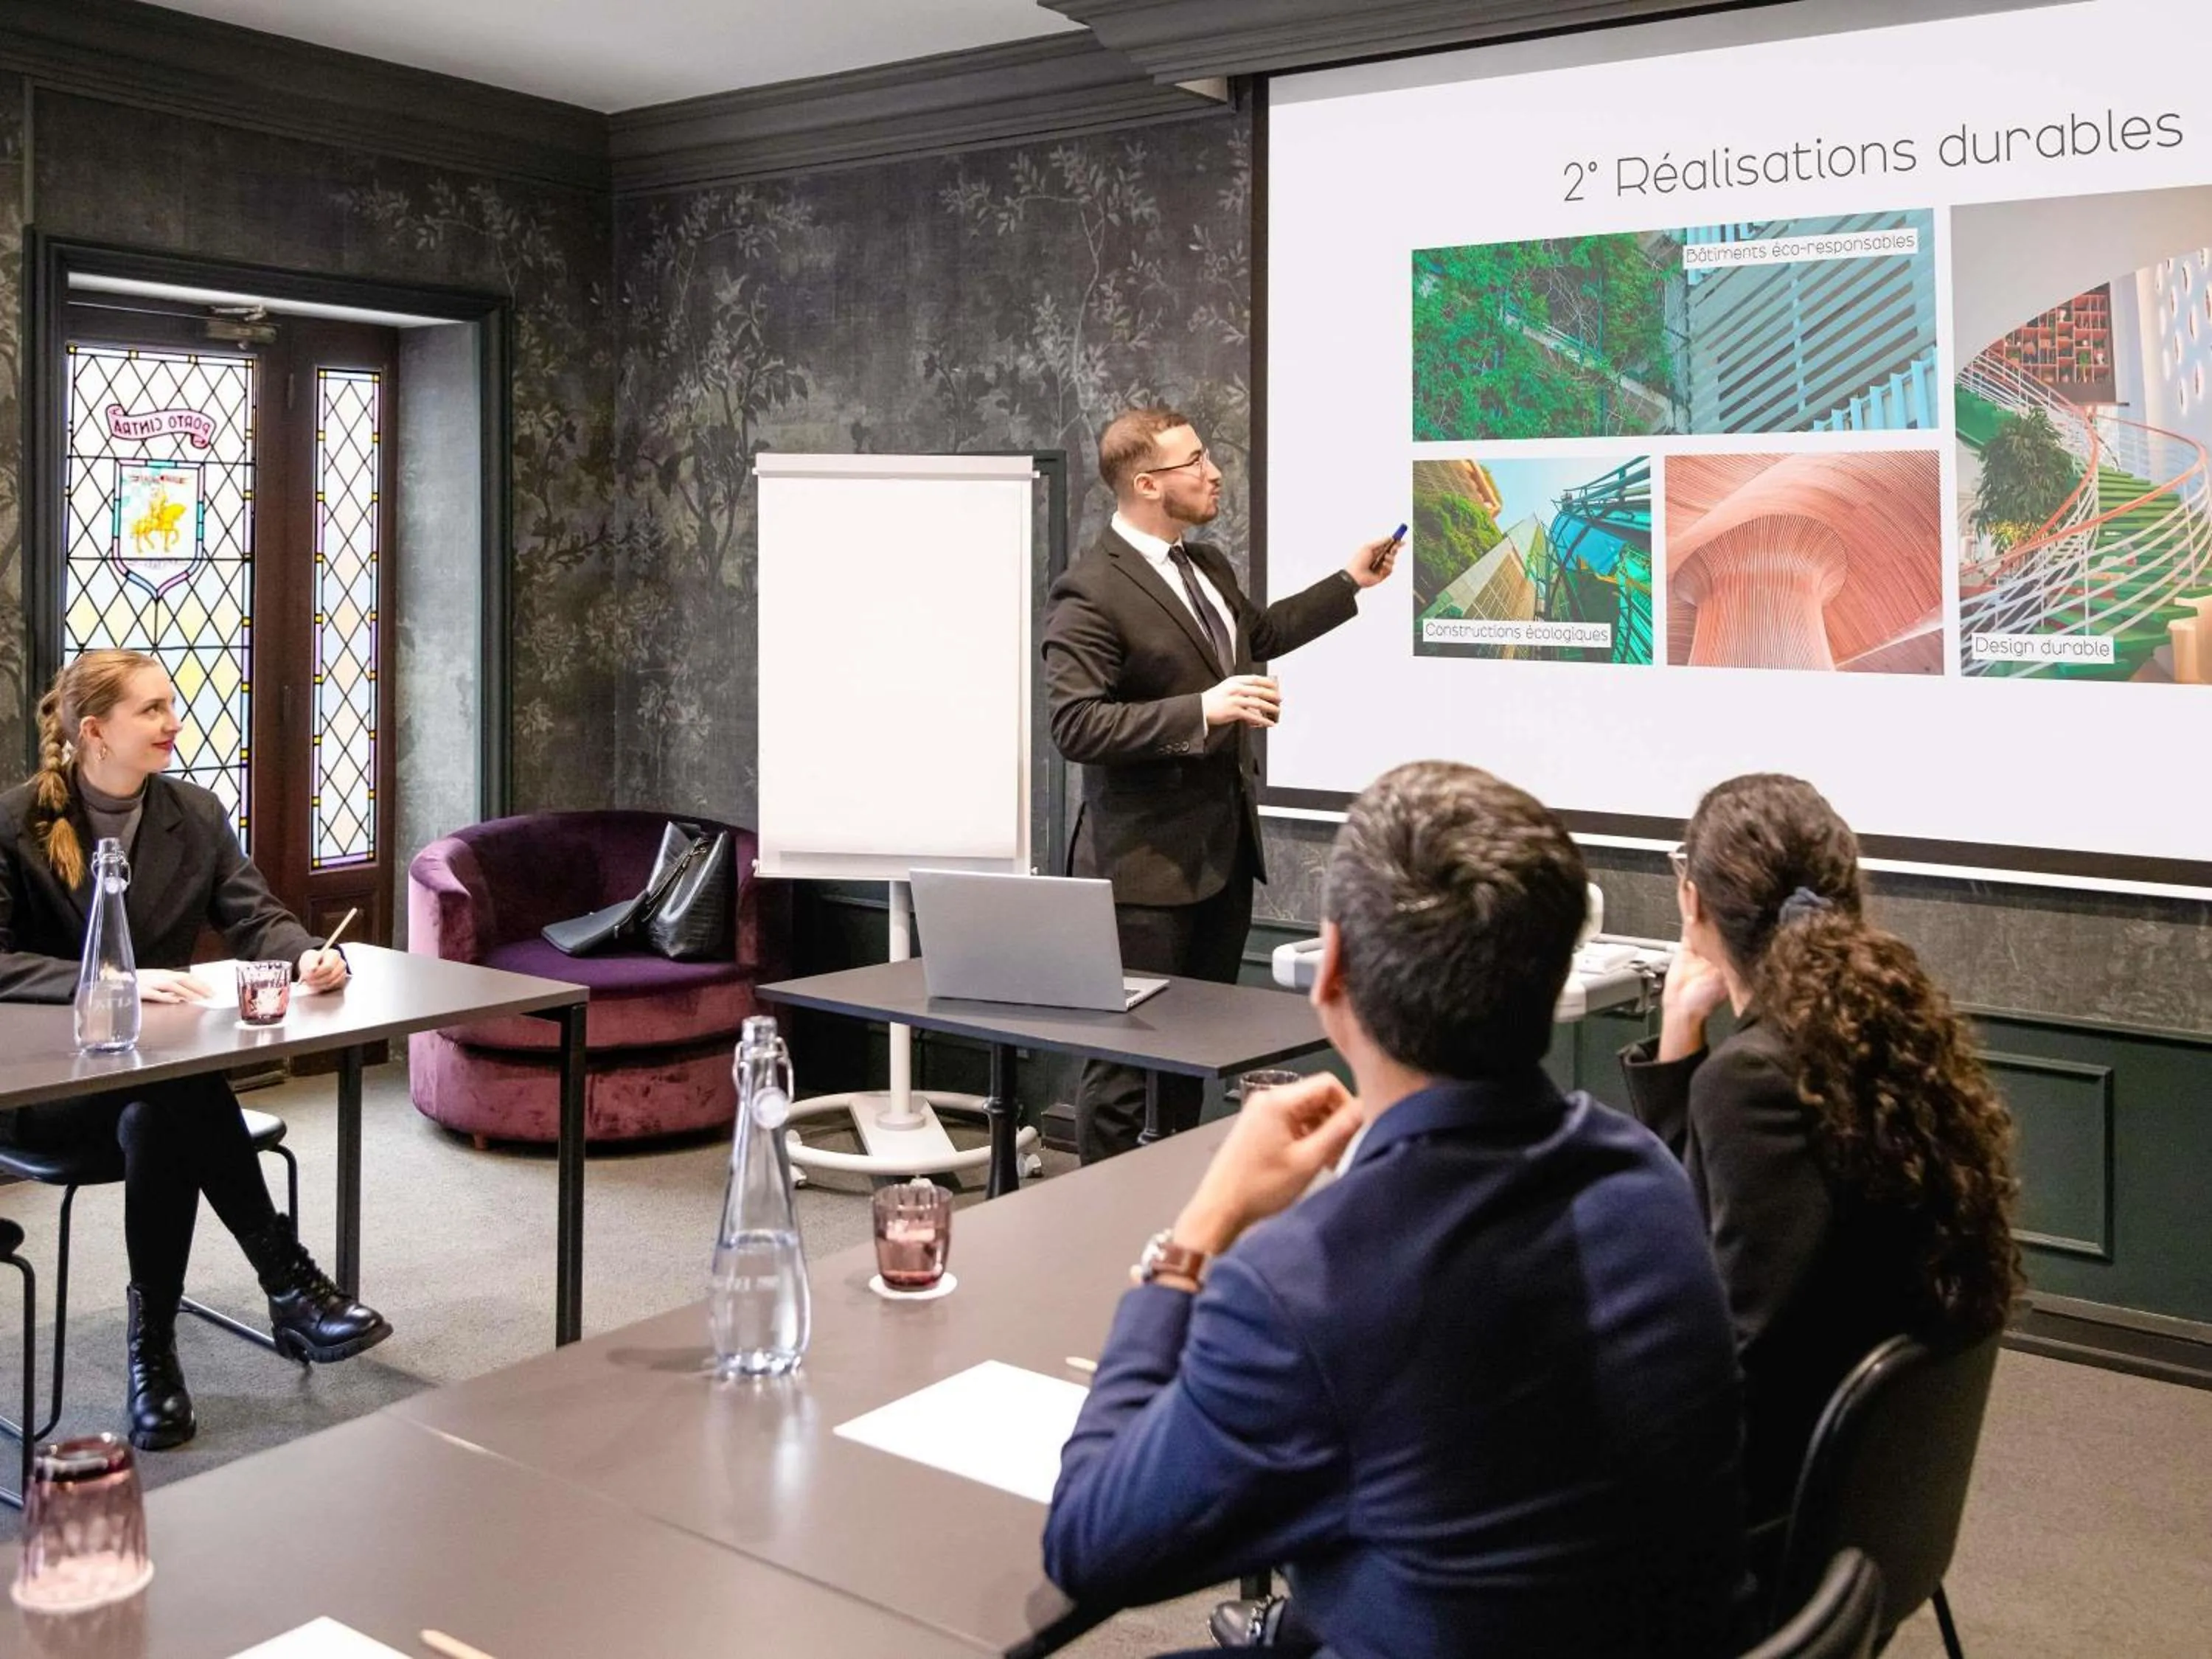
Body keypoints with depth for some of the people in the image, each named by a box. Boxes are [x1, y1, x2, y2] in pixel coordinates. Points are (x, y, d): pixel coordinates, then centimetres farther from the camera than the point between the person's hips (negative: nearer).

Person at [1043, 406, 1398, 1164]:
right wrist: (1201, 710, -29)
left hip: (1226, 846, 9)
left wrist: (1350, 582, 30)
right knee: (1124, 1057, -1)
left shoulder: (1206, 564, 12)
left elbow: (1259, 632, 32)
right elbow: (1075, 726, -23)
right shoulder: (1090, 592, -17)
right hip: (1147, 860, -9)